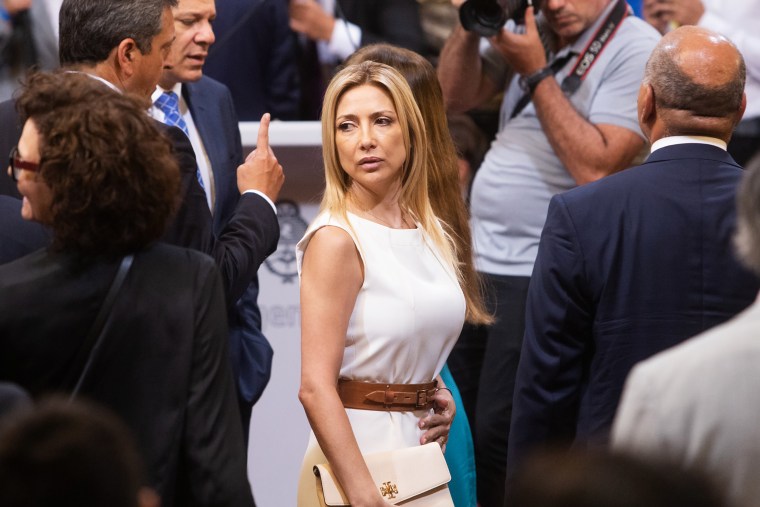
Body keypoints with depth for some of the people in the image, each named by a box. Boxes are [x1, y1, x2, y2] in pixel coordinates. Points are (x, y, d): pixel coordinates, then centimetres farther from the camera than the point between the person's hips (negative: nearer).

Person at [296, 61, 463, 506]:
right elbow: (316, 387, -20)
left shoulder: (429, 233, 7)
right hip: (360, 447, -7)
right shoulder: (336, 239, -14)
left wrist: (440, 397, 3)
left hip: (420, 448, 7)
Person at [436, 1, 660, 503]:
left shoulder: (636, 50, -10)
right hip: (478, 263, 7)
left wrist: (536, 72, -16)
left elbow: (597, 169, -19)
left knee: (498, 442, -7)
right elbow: (455, 95, 11)